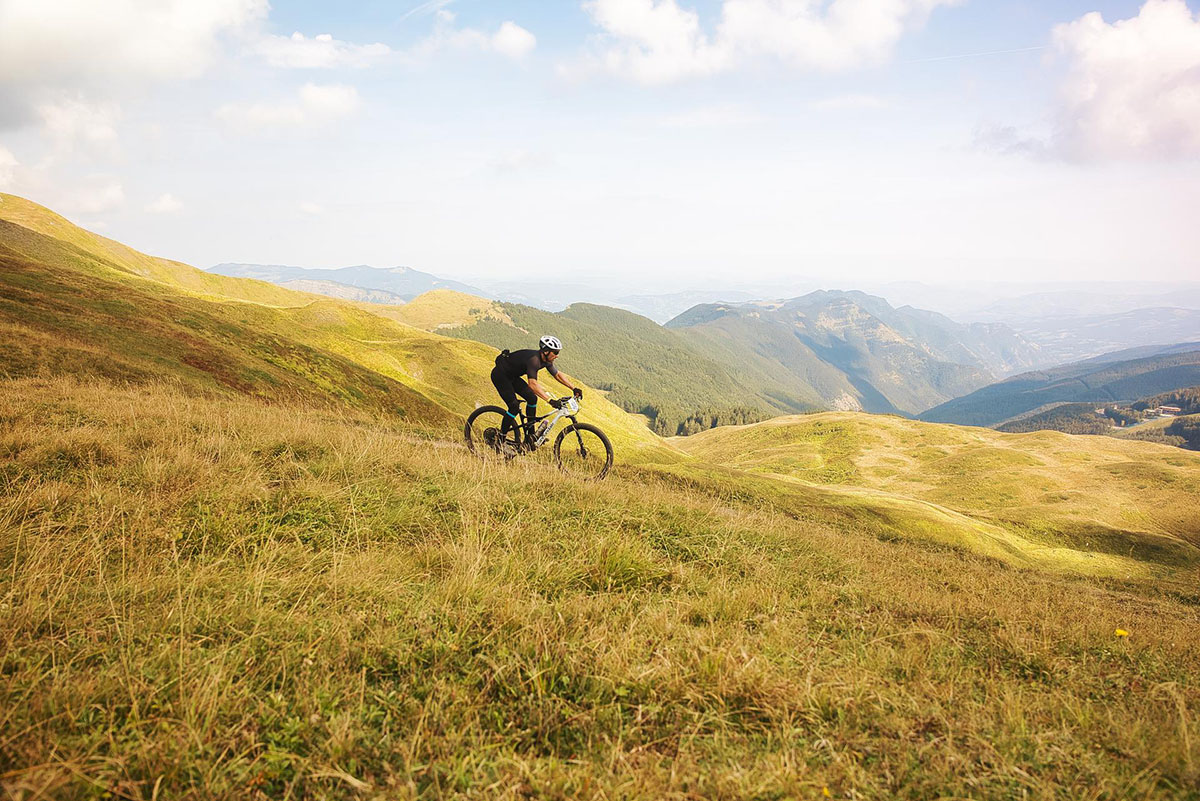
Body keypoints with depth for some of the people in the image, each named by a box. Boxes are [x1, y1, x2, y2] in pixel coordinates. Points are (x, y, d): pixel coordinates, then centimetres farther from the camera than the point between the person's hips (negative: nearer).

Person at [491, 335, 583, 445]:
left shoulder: (546, 360, -7)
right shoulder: (533, 359, -34)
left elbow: (558, 374, 8)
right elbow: (533, 383, -45)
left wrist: (574, 388, -2)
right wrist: (550, 400, -51)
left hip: (511, 376, 9)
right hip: (500, 375, -9)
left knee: (532, 398, 2)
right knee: (514, 406, -18)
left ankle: (530, 435, 10)